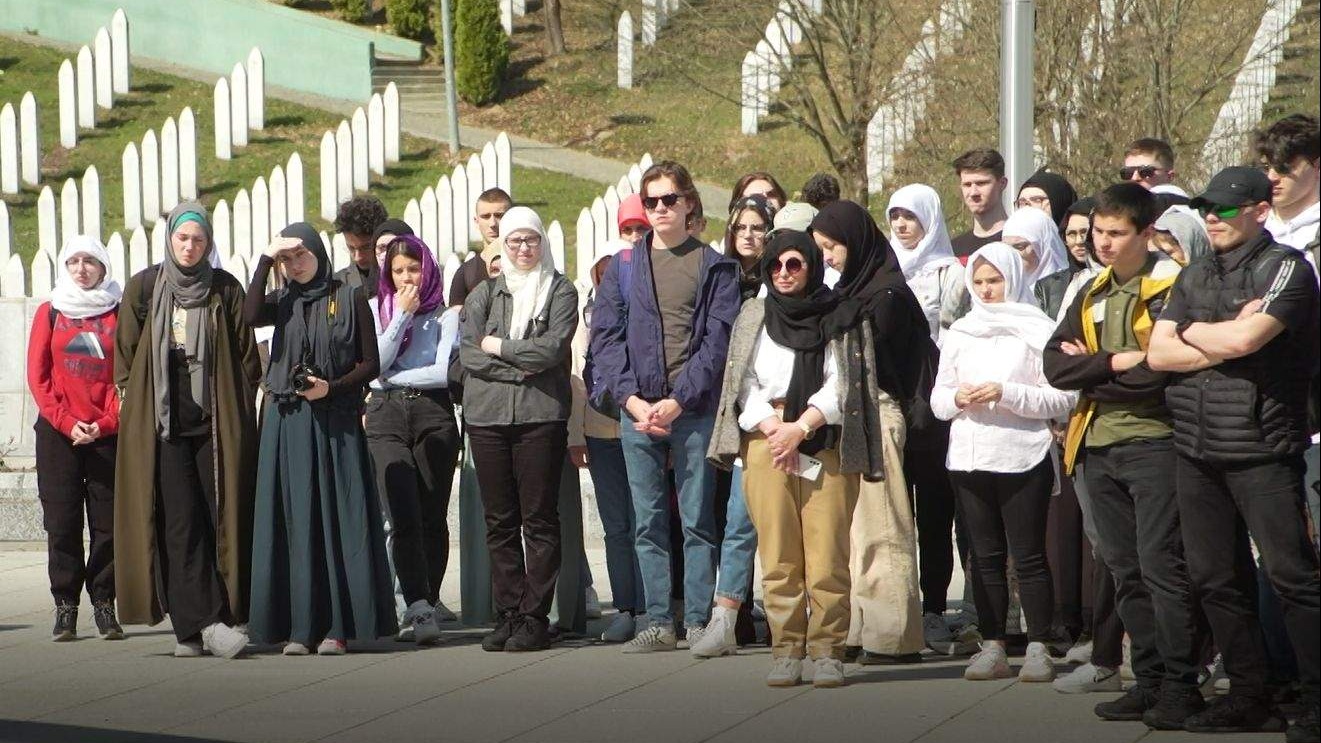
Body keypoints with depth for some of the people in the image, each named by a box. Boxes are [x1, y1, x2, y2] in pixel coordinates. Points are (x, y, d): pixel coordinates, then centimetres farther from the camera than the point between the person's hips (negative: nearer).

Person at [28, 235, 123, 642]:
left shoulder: (119, 314, 6)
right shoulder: (50, 313, 9)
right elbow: (38, 376, 4)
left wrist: (106, 423, -10)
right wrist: (67, 423, -8)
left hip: (107, 433, -1)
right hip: (57, 433, 1)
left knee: (108, 521, -1)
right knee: (62, 520, 0)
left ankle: (104, 603, 5)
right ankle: (65, 606, 5)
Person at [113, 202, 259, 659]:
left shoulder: (225, 289, 6)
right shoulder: (144, 288, 6)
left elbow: (246, 354, 7)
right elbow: (125, 352, 11)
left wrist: (245, 410, 3)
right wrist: (128, 403, 7)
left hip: (217, 422, 1)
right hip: (162, 422, -1)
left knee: (221, 518, -4)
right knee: (181, 522, -9)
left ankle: (193, 625, 1)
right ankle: (204, 622, -15)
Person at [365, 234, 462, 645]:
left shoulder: (446, 314, 5)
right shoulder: (376, 309, 13)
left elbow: (444, 371, -5)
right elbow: (377, 361, -1)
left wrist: (392, 378, 1)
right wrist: (403, 315, -4)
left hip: (433, 414, -1)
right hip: (385, 416, 1)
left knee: (432, 518, 1)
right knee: (404, 518, -13)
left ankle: (423, 608, 9)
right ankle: (420, 608, -22)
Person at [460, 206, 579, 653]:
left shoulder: (560, 292, 6)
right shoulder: (484, 294, 14)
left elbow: (552, 348, -8)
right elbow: (468, 353, 2)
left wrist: (497, 346, -1)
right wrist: (519, 367, -8)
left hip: (540, 415, -3)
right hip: (487, 416, 3)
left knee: (539, 520, -4)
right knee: (499, 522, 3)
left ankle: (535, 617, -2)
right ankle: (508, 613, 7)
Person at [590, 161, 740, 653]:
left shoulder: (715, 268, 5)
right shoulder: (623, 266, 14)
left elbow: (718, 341, -3)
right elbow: (605, 336, 7)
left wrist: (677, 401, -12)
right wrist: (631, 398, -7)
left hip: (694, 409, -3)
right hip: (636, 409, 3)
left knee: (698, 520, -2)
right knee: (648, 522, 3)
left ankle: (699, 622, 0)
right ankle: (658, 623, 6)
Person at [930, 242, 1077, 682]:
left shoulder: (1036, 330, 0)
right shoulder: (961, 332, 15)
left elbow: (1062, 399, -7)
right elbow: (938, 398, 16)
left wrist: (1005, 394, -16)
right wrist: (957, 398, -6)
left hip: (1022, 459, -5)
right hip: (968, 458, 5)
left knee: (1028, 556, -3)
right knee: (985, 556, 7)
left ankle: (1038, 648, 0)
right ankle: (992, 647, 11)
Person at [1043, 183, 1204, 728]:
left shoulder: (1172, 287, -7)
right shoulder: (1092, 296, 15)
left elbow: (1165, 369, -19)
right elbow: (1055, 365, 4)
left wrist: (1091, 371, -7)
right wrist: (1117, 363, -12)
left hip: (1153, 442, -7)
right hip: (1099, 446, 7)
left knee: (1161, 566, -9)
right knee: (1125, 571, 9)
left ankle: (1181, 685, -4)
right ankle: (1149, 680, 15)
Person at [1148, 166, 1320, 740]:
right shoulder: (1193, 278, 17)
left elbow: (1246, 338, -19)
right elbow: (1157, 353, 6)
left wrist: (1193, 332, 0)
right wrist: (1226, 342, -8)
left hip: (1261, 450, -7)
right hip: (1197, 452, 7)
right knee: (1216, 580, 9)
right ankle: (1247, 696, 17)